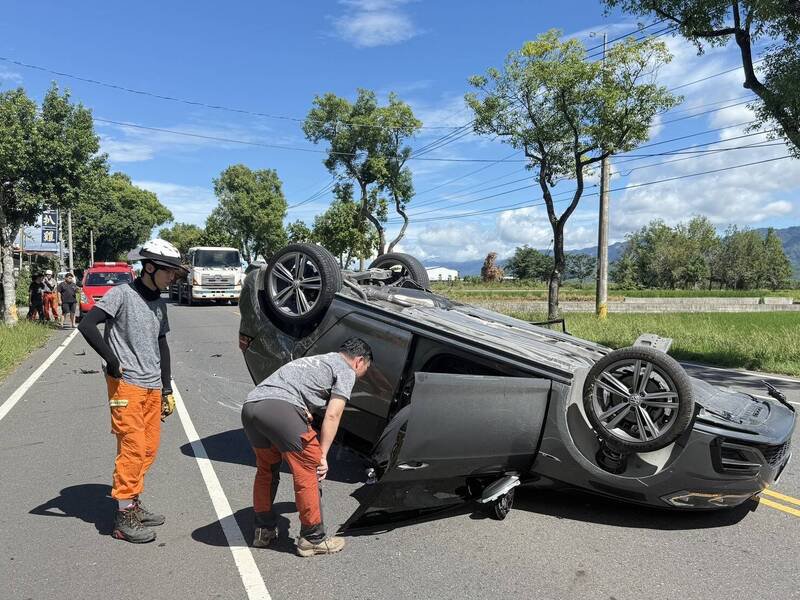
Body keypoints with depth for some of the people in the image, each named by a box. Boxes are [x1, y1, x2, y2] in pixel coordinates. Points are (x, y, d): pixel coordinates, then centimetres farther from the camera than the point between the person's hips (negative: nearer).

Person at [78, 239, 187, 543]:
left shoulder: (159, 303, 14)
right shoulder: (122, 294, -8)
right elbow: (86, 325, -17)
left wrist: (167, 389, 18)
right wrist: (112, 361, -14)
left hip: (152, 387, 7)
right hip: (126, 384, -7)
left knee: (149, 448, 9)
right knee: (133, 447, -7)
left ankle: (133, 504, 23)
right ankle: (124, 518, 2)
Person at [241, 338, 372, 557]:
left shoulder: (313, 361, 37)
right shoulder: (346, 371, 13)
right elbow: (332, 415, 4)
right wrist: (322, 456, 7)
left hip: (249, 405, 9)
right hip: (280, 408, -9)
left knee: (266, 469, 25)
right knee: (308, 472, 4)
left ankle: (263, 531, 35)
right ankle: (312, 539, 13)